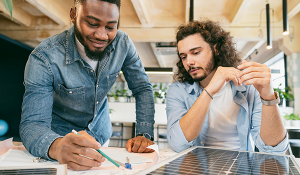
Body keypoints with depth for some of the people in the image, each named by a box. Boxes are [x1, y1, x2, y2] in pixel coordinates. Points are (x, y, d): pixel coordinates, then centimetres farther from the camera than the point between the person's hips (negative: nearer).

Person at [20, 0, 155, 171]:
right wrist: (56, 147, -50)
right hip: (60, 136, -1)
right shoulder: (43, 58, -26)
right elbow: (32, 123, -28)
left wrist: (145, 134, -24)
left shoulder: (123, 43, -18)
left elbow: (143, 88, -11)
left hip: (101, 135, 2)